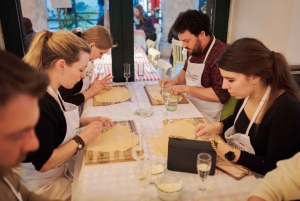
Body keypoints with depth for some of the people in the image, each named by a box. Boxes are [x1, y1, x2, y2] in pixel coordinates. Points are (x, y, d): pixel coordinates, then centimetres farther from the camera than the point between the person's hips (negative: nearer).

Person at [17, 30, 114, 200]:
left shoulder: (52, 91, -4)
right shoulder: (37, 105, -33)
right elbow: (43, 163, -26)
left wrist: (85, 121, 0)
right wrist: (82, 139, -20)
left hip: (63, 166, 8)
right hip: (45, 183, -8)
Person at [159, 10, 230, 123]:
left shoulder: (221, 55, -24)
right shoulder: (194, 49, 3)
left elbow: (221, 95, -28)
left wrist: (186, 88, -22)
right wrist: (175, 81, 1)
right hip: (190, 107, 8)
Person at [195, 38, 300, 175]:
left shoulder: (286, 109, -28)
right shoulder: (247, 92, -7)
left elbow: (275, 168, -25)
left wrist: (228, 152, -25)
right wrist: (217, 127, -5)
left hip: (260, 180, -6)